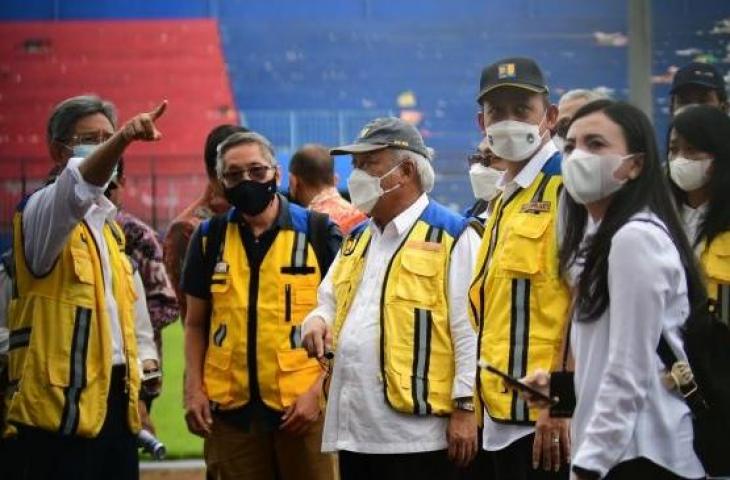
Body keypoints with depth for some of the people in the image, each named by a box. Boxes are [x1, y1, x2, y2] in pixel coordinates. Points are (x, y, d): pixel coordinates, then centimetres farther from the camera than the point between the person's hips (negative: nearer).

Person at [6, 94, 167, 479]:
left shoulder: (106, 223, 20)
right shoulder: (44, 212, -7)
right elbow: (76, 186, -31)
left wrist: (133, 388, 19)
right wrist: (123, 140, -48)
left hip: (113, 396, 8)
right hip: (62, 400, -8)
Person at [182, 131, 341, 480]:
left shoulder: (318, 233, 2)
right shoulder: (210, 238, 10)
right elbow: (195, 324, 16)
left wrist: (318, 390, -7)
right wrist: (194, 388, 3)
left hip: (302, 408, -3)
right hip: (230, 409, 3)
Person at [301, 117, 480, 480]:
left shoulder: (452, 237, -5)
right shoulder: (356, 240, 20)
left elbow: (470, 330, -10)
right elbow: (330, 300, 28)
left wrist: (465, 408, -14)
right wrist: (318, 321, 4)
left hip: (416, 430, -8)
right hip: (354, 429, 8)